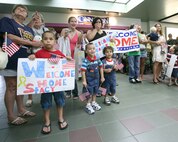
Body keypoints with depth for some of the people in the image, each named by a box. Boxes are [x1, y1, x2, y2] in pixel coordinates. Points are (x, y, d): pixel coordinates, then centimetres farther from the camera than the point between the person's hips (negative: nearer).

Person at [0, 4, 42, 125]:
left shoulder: (29, 29, 21)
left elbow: (35, 43, 21)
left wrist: (41, 45, 0)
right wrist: (31, 43, -14)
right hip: (11, 60, -6)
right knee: (11, 87, -1)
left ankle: (21, 109, 26)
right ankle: (11, 116, 13)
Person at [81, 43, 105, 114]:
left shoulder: (97, 59, -6)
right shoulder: (85, 61, -22)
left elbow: (101, 68, 3)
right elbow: (83, 71, -21)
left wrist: (102, 77, 6)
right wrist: (84, 81, -20)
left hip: (96, 79, 6)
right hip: (89, 80, -5)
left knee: (95, 92, 21)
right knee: (90, 93, 7)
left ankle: (94, 102, 43)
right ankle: (88, 105, 29)